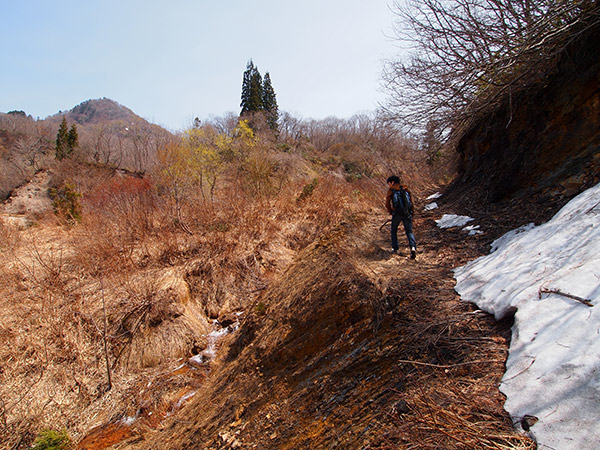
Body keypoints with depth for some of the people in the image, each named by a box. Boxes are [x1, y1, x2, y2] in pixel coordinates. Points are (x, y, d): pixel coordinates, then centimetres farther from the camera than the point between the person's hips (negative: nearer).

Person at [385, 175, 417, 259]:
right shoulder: (405, 189, 16)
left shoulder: (391, 191, 4)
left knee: (394, 231, 18)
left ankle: (395, 248, 17)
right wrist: (411, 214, 21)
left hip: (397, 213, -2)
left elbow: (387, 204, -4)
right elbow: (411, 202, 15)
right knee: (409, 231, 6)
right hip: (407, 213, 3)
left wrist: (391, 212, 11)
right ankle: (413, 247, -16)